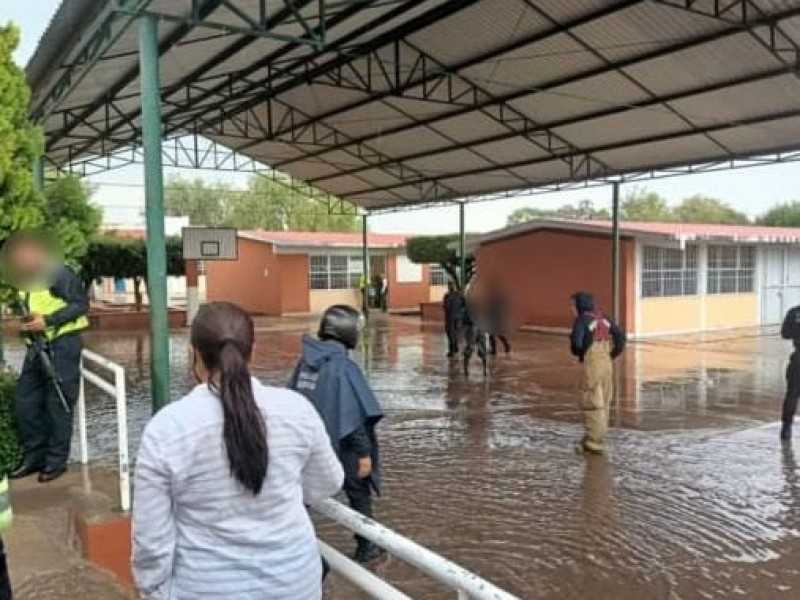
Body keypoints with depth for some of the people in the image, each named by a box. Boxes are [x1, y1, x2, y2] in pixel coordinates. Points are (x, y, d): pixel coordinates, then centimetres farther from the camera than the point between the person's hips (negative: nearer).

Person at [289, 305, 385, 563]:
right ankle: (366, 547, 25)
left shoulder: (306, 361, 0)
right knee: (359, 494, 14)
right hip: (341, 444, -5)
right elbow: (353, 414, -20)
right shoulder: (342, 366, -18)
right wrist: (365, 452, -14)